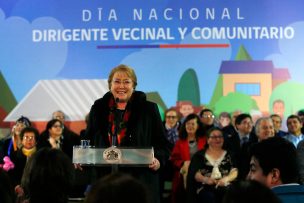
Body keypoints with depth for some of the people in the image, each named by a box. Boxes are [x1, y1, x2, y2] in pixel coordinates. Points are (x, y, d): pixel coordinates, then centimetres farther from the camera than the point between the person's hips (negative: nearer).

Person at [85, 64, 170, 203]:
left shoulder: (148, 109, 5)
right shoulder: (98, 108, 12)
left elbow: (162, 144, 5)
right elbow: (89, 141, 17)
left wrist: (158, 160, -14)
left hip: (140, 181, -2)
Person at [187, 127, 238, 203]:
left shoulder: (228, 155, 18)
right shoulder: (200, 155, 13)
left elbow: (234, 172, 7)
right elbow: (195, 173, 1)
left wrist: (226, 179, -15)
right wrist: (205, 179, -21)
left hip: (224, 186, 1)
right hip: (205, 187, -1)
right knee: (209, 197, -34)